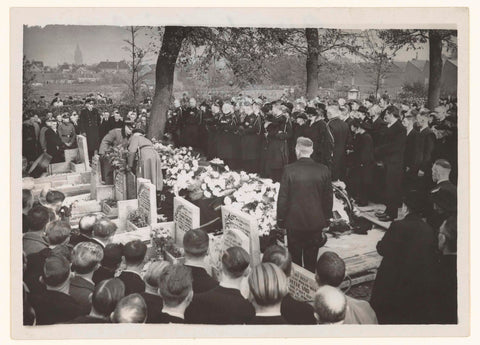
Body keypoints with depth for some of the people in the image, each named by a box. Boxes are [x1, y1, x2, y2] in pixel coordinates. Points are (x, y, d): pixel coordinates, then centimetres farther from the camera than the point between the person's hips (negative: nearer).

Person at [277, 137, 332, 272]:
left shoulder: (289, 170, -14)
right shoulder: (323, 170, -7)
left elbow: (282, 198, -10)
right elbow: (328, 198, 1)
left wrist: (280, 220, 2)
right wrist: (326, 219, 13)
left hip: (294, 222, -2)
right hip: (316, 223, 2)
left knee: (295, 258, 14)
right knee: (311, 259, 15)